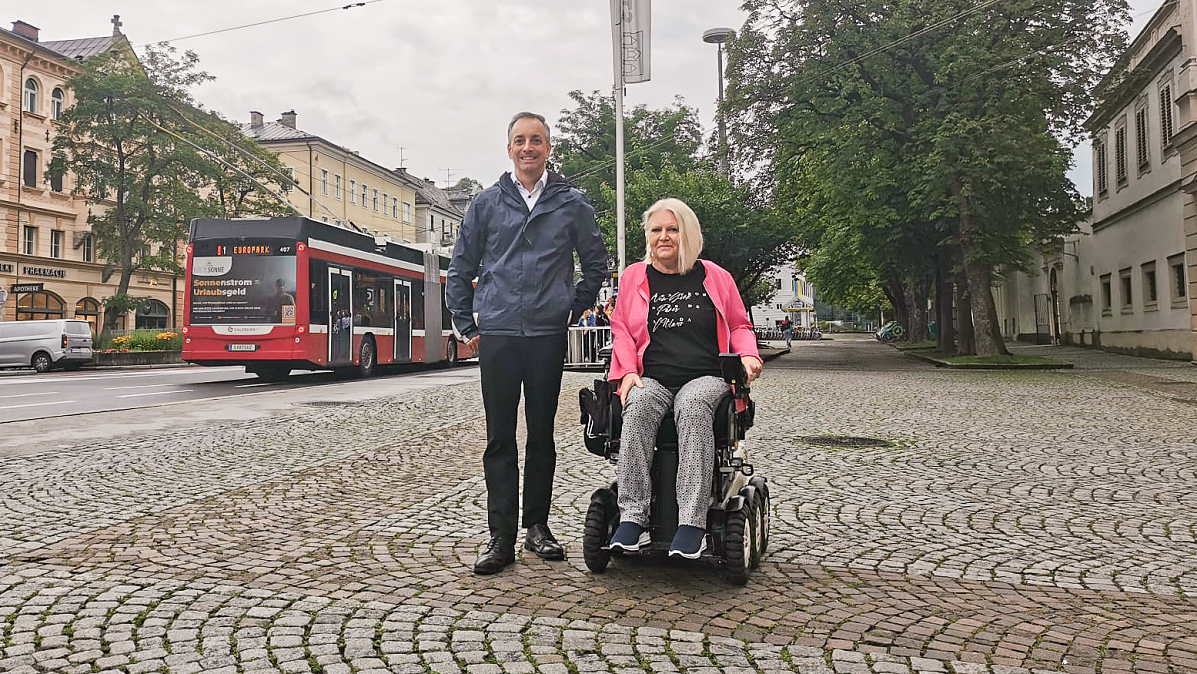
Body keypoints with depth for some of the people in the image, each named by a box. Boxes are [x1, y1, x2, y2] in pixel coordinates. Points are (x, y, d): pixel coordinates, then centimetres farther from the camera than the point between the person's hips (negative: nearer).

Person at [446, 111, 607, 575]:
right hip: (497, 335, 0)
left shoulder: (571, 203, 7)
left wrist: (574, 310, 11)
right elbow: (460, 268, 13)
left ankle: (537, 524, 20)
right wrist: (465, 326, 8)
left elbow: (595, 264, 16)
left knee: (542, 435, 7)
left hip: (548, 335, 0)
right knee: (499, 439, 0)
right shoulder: (487, 203, 9)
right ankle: (502, 537, 6)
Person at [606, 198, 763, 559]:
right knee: (638, 408, -35)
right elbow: (621, 330, 17)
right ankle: (632, 517, -36)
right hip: (652, 379, 1)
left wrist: (749, 355, 0)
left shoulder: (715, 277, 15)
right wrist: (628, 372, 0)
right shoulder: (634, 276, 17)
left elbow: (739, 326, 21)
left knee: (693, 407, -37)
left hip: (706, 377, -1)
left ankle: (692, 522, -41)